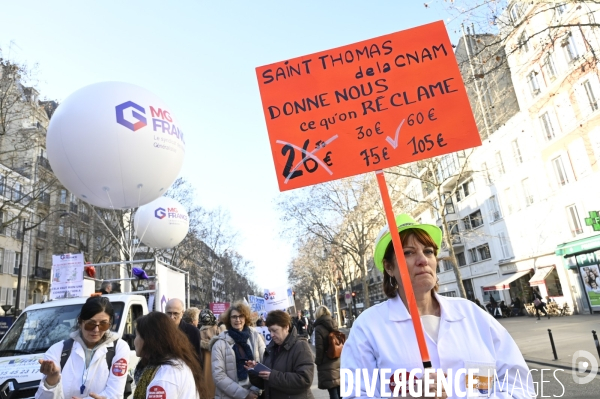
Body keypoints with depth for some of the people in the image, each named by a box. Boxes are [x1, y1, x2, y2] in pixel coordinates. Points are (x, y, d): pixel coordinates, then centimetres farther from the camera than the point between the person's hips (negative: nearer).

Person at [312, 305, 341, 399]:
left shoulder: (319, 328, -13)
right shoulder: (334, 325, 6)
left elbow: (319, 349, -14)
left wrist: (318, 362, 1)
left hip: (327, 366, -7)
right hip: (338, 362, 7)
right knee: (340, 391, 16)